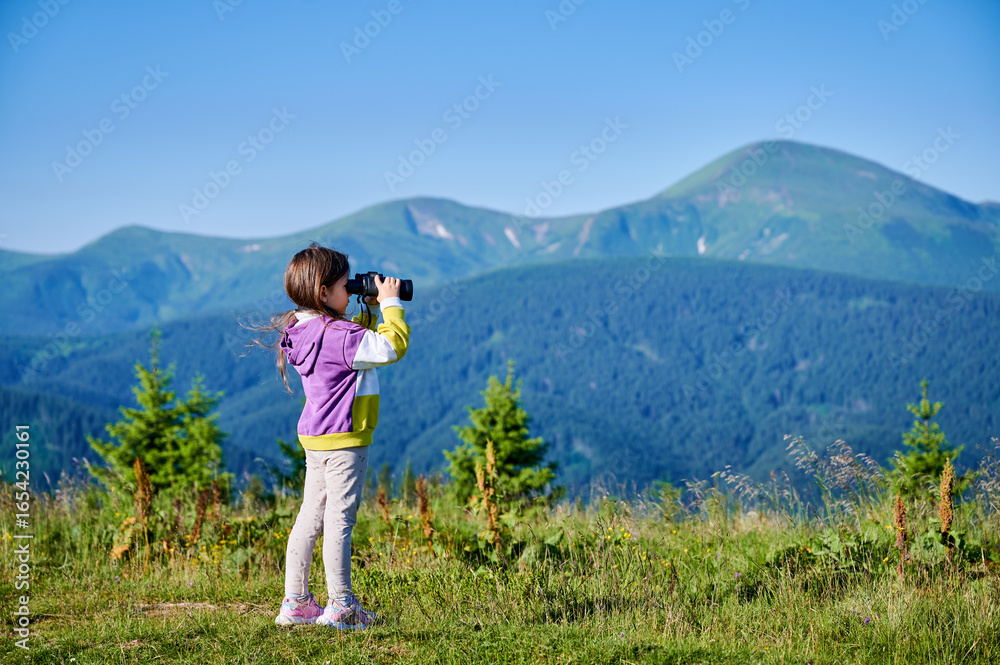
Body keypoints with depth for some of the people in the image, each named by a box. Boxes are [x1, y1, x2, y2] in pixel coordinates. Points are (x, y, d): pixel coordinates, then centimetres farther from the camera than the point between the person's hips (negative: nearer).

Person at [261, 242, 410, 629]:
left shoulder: (306, 331, 10)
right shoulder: (336, 335, -21)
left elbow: (360, 340, 25)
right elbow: (392, 346, -24)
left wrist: (371, 309, 14)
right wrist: (391, 304, -13)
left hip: (315, 438, 10)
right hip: (343, 441, -10)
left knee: (310, 517, 13)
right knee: (339, 521, -3)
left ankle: (295, 603, 17)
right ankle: (341, 607, 3)